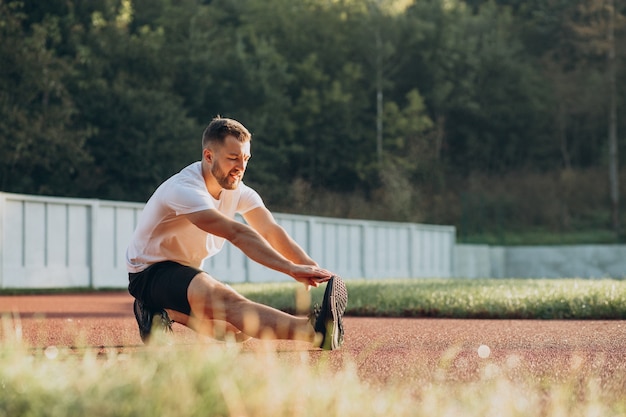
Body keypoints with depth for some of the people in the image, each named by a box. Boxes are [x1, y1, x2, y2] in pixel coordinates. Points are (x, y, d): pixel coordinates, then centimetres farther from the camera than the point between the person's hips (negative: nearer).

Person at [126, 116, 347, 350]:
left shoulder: (237, 190, -3)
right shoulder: (185, 189, -28)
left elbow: (271, 231, -18)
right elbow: (237, 234, -40)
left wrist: (310, 267, -36)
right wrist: (291, 269, -49)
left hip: (187, 272, 9)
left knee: (238, 331, -4)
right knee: (227, 300, -35)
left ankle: (165, 312, 12)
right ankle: (313, 331, -58)